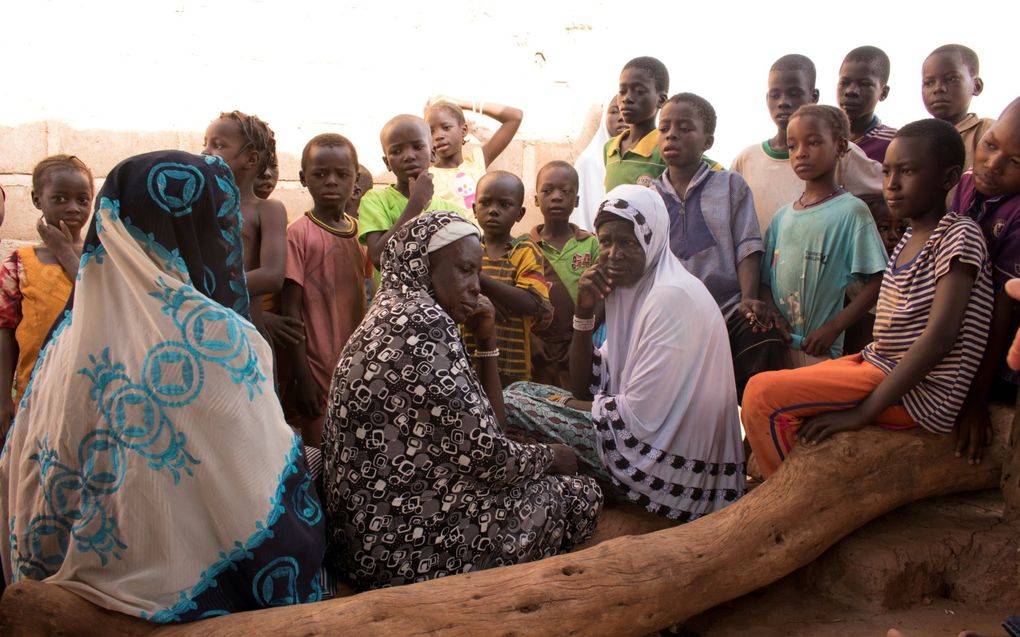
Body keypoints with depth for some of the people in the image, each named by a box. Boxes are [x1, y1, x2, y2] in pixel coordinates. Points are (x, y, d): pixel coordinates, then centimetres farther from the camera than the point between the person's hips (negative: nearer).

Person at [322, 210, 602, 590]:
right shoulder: (423, 324, -20)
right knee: (579, 497, 4)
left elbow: (489, 424, 13)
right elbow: (485, 455, -21)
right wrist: (551, 457, -1)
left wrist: (486, 341, 3)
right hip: (400, 540, -10)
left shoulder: (398, 317, 11)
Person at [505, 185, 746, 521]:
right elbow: (586, 389, 7)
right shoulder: (630, 288, 9)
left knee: (512, 405, -11)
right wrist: (585, 312, -4)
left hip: (669, 465, -9)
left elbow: (639, 417, -22)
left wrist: (570, 404, -5)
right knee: (521, 390, 11)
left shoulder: (673, 297, -19)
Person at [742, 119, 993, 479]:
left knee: (765, 395, -18)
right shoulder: (909, 238, 14)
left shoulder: (958, 235, -13)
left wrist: (864, 410, -25)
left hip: (919, 392, -9)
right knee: (762, 389, 11)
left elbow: (940, 336, -23)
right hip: (879, 367, 9)